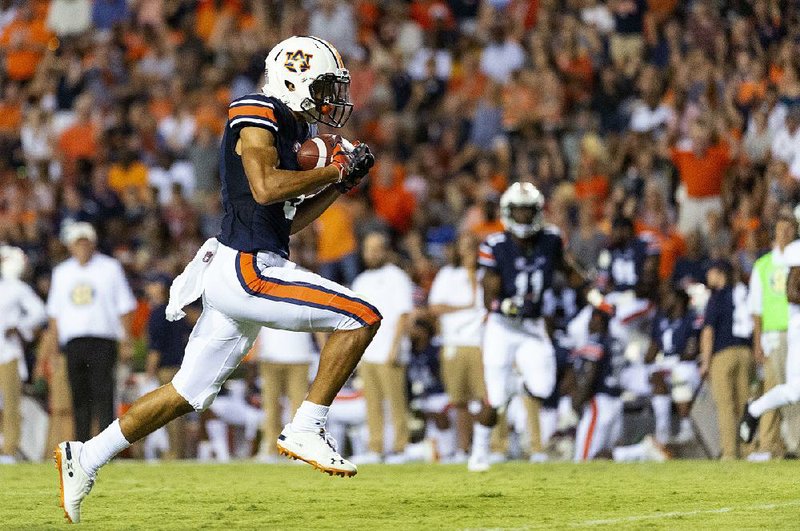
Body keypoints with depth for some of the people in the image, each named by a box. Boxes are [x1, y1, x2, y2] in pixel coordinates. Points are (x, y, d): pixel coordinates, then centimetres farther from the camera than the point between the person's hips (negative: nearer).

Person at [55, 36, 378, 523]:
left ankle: (85, 458, 22)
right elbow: (264, 189, -23)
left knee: (187, 394, 16)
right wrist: (336, 171, -14)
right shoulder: (256, 117, -8)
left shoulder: (284, 132, 21)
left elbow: (287, 221, 25)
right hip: (246, 269, -10)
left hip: (244, 275, 10)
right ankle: (306, 430, -8)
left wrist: (338, 185, 16)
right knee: (362, 317, -13)